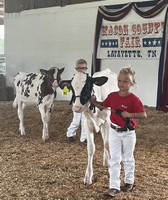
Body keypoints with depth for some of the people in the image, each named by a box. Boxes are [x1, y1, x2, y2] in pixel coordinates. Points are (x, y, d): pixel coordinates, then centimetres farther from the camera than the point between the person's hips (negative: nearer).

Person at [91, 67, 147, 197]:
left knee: (128, 159, 14)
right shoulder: (112, 96, -3)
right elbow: (103, 106, 11)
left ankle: (129, 182, 34)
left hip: (128, 133, -3)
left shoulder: (134, 99, -17)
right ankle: (114, 186, 6)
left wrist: (129, 114, -32)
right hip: (114, 132, 3)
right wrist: (94, 102, -7)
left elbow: (144, 115, -20)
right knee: (114, 160, 2)